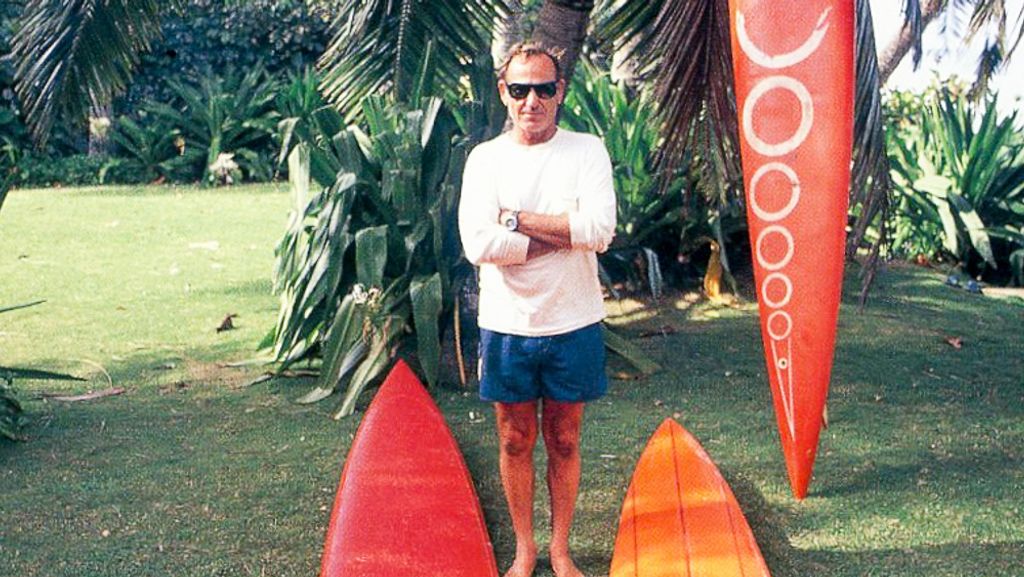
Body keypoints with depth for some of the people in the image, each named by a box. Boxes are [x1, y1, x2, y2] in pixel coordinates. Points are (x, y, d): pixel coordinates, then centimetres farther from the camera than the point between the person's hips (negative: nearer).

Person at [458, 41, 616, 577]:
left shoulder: (587, 151, -3)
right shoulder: (485, 158, -2)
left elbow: (600, 231, -19)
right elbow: (479, 244, -17)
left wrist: (518, 219, -16)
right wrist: (563, 234, -16)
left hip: (573, 325, 0)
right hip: (506, 326, 1)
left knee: (563, 441, 13)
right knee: (515, 441, 13)